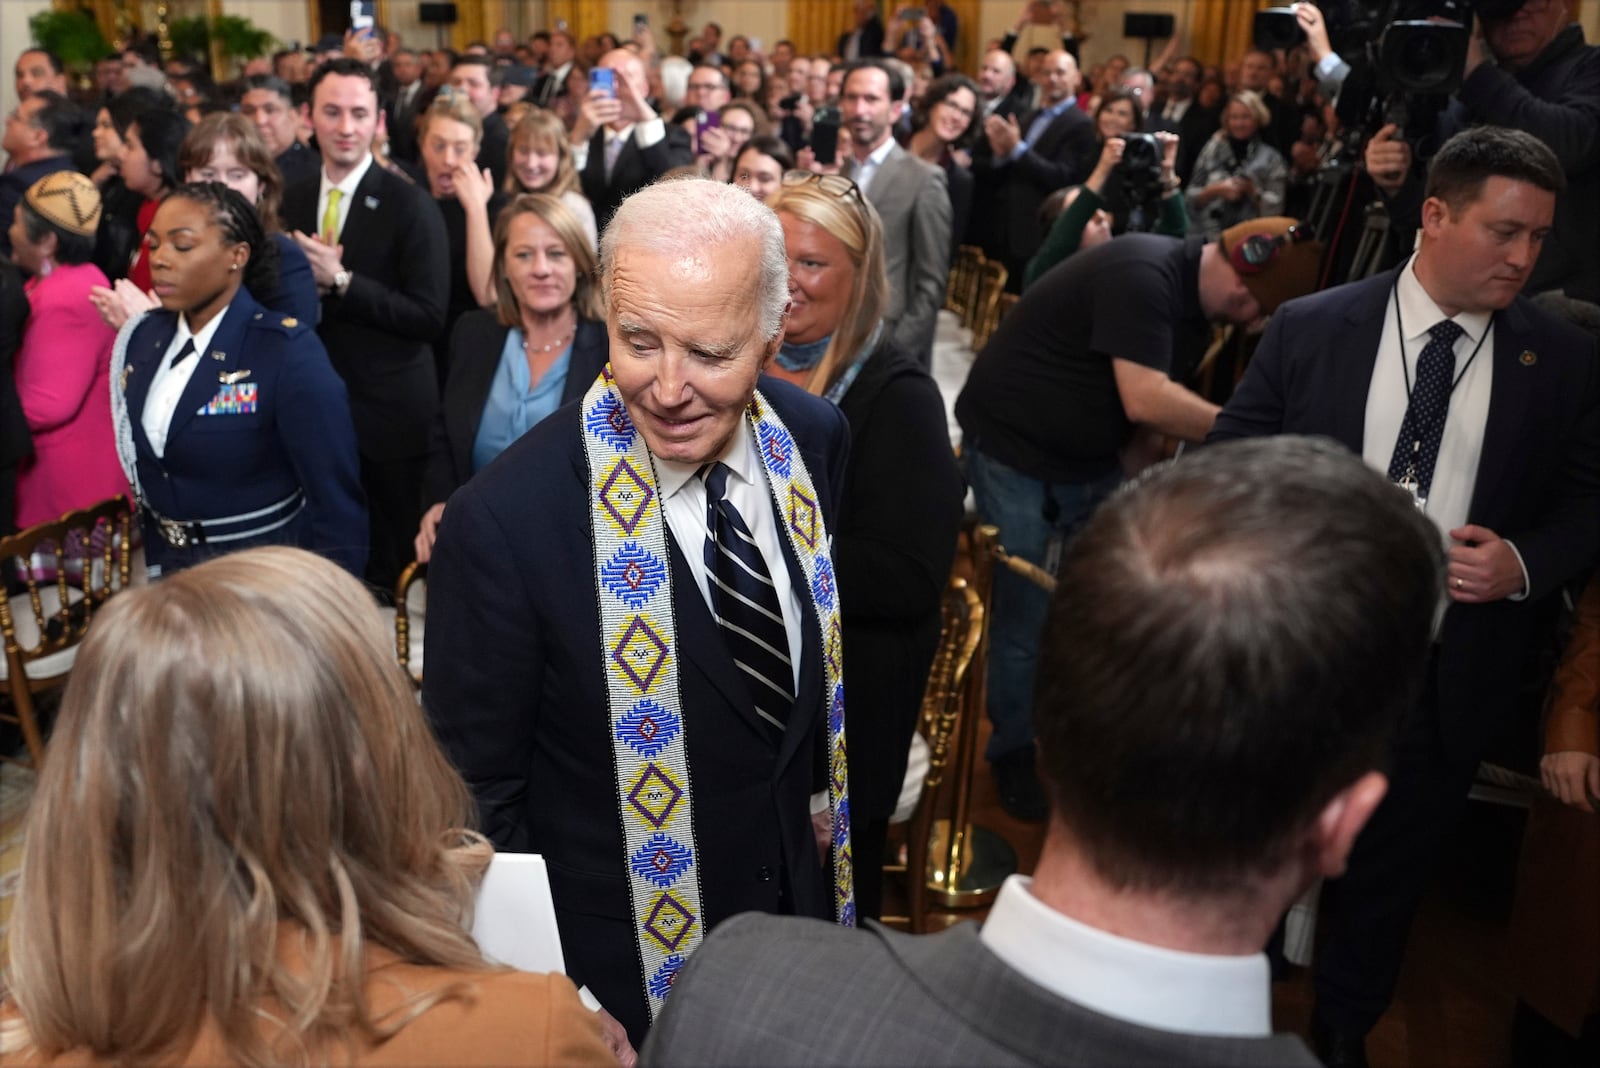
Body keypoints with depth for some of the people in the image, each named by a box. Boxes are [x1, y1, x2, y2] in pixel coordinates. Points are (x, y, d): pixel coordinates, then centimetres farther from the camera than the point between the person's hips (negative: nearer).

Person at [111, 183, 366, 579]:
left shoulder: (288, 352, -20)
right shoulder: (144, 338, -1)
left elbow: (337, 504, -19)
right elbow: (145, 470, 10)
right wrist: (156, 566, 9)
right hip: (172, 570, 6)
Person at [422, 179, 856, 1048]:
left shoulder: (814, 437, -12)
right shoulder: (503, 522, -29)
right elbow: (479, 789, -17)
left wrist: (819, 788, 11)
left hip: (800, 880, 5)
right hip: (628, 959, -5)